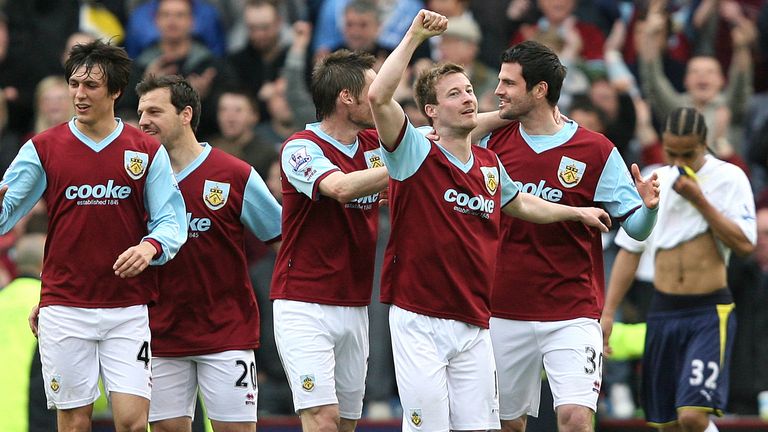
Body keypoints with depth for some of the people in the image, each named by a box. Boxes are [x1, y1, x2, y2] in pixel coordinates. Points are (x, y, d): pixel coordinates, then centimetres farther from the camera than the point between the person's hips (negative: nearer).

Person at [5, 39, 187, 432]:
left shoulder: (148, 152, 4)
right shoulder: (43, 148, 4)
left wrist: (150, 246, -18)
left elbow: (171, 222, 3)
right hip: (65, 307, 0)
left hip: (128, 308, 0)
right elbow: (6, 211, 0)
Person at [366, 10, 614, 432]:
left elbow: (517, 203, 35)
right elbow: (378, 97, -22)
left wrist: (577, 212, 41)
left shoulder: (489, 164, 12)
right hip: (419, 322, -5)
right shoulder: (417, 155, -6)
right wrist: (414, 36, -22)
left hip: (474, 326, 5)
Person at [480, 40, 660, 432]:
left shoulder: (596, 152, -5)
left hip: (571, 315, -4)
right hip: (504, 310, 4)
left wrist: (648, 208, -26)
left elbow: (635, 227, -2)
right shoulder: (493, 141, 4)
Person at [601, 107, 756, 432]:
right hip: (663, 313, 5)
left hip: (710, 311, -5)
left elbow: (745, 244, -14)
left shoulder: (729, 178, -5)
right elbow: (629, 250, 13)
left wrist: (699, 200, -17)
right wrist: (608, 312, 8)